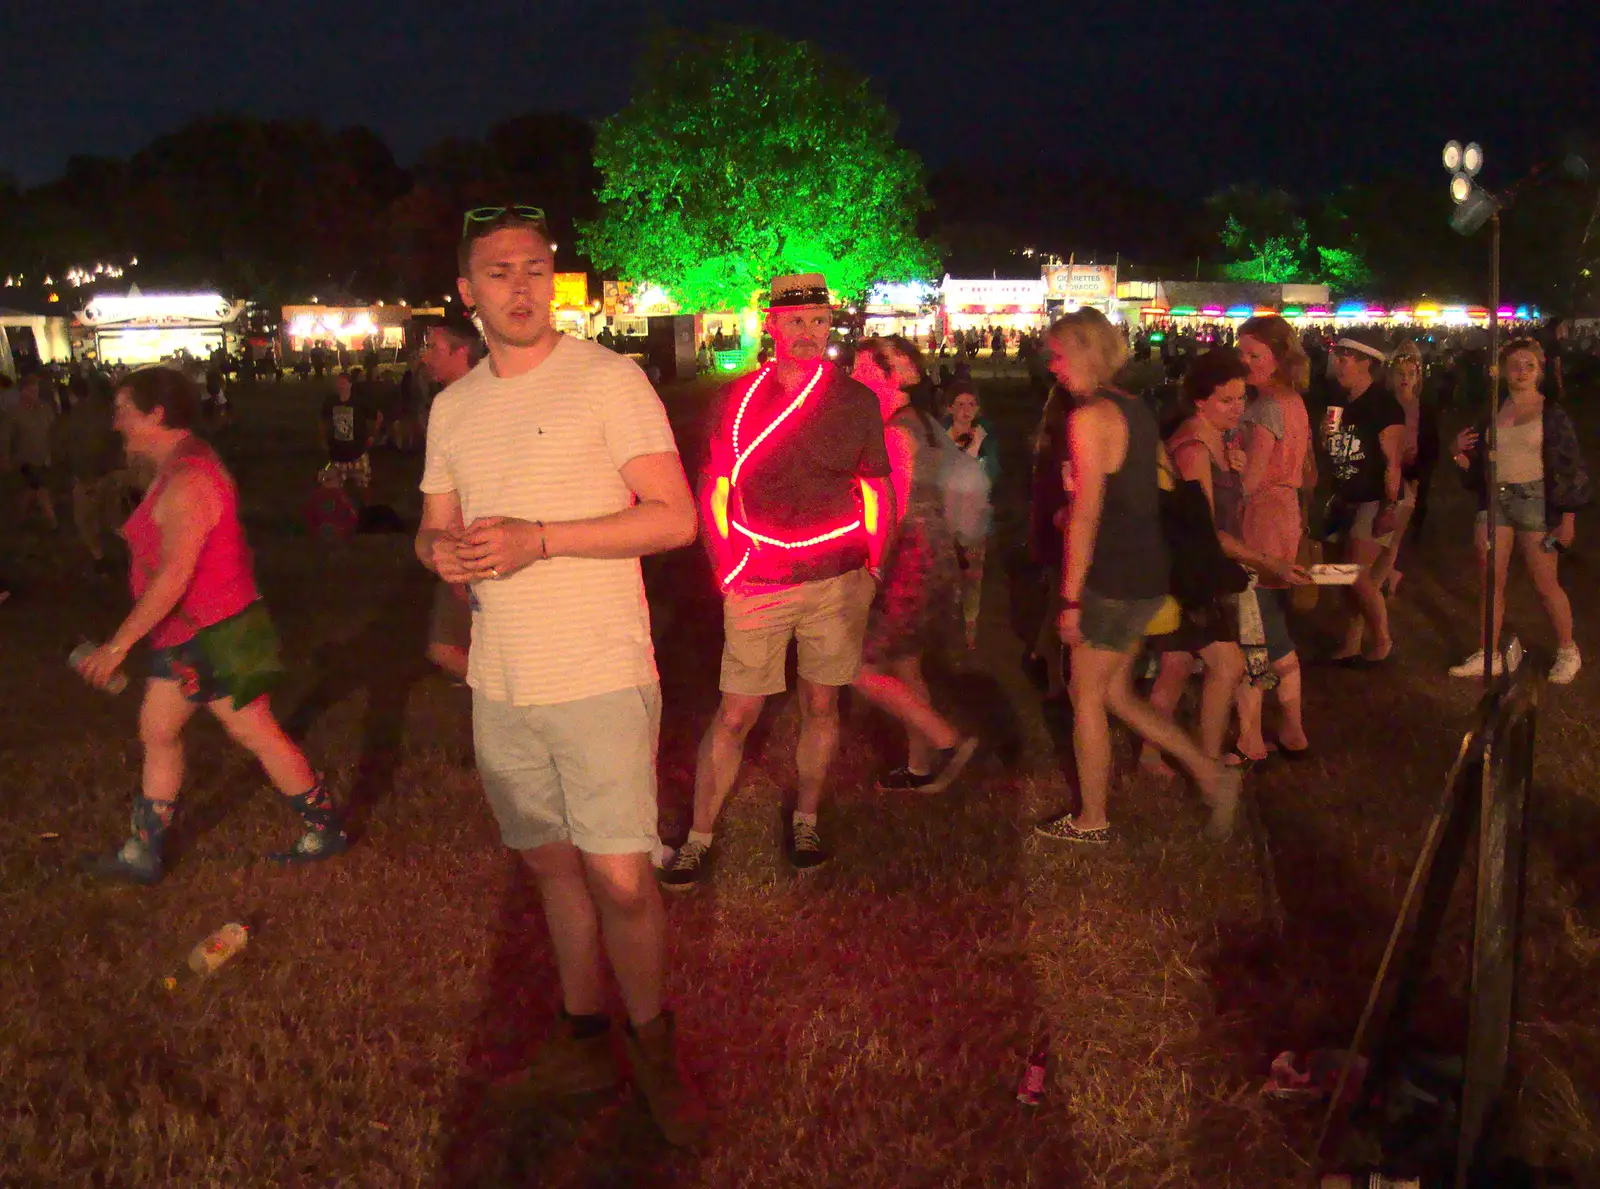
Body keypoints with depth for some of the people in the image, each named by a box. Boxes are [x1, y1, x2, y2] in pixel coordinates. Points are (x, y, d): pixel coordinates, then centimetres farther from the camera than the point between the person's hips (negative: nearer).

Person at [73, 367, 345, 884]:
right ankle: (142, 855, 25)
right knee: (157, 731, 14)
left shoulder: (187, 481, -24)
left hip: (212, 636, -10)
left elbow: (173, 576, -28)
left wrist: (118, 645, -25)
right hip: (184, 636, 10)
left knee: (257, 734, 1)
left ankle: (325, 829, 16)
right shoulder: (177, 469, 10)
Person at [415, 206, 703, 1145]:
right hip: (501, 681, 5)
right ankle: (586, 1037, 31)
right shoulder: (452, 407, 11)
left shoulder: (608, 380, -7)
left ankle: (653, 1043, 19)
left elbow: (676, 518, -12)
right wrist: (443, 550, -7)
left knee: (621, 880, -3)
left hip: (601, 676, -5)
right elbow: (435, 526, 19)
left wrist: (538, 539, -20)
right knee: (552, 862, 14)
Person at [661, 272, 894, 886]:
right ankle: (698, 839, 9)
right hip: (757, 586, -1)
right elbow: (716, 491, 6)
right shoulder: (737, 399, 1)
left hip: (838, 583, 1)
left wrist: (872, 566, 2)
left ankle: (805, 821, 28)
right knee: (735, 714, -1)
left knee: (821, 704, 10)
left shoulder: (856, 400, 3)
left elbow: (878, 492, 10)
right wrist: (728, 570, -2)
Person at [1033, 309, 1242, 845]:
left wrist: (1071, 597, -16)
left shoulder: (1089, 417, -16)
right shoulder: (1136, 409, 11)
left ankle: (1092, 820, 20)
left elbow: (1086, 514, -19)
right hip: (1147, 573, 9)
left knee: (1087, 696, 7)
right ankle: (1211, 775, 17)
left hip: (1113, 578, -9)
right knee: (1116, 694, 18)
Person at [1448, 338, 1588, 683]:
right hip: (1494, 501, 4)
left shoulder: (1552, 412, -4)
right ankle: (1490, 656, 16)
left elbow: (1570, 467, -4)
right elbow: (1477, 464, 17)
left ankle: (1567, 652, 20)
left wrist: (1568, 519, -9)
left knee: (1545, 584, 2)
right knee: (1490, 582, 5)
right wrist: (1461, 452, -6)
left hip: (1535, 500, -4)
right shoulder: (1492, 411, 9)